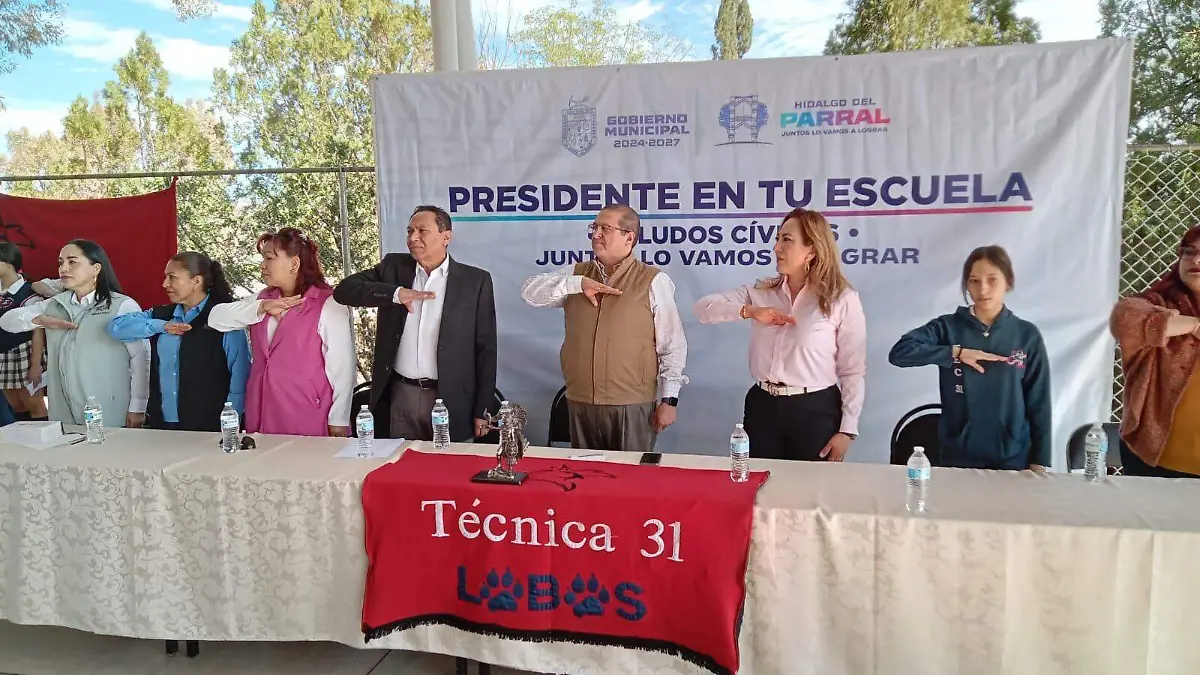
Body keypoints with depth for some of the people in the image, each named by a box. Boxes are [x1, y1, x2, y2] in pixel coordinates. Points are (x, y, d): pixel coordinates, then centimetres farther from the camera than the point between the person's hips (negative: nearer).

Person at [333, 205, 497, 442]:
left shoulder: (475, 281, -2)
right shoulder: (393, 267, 6)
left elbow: (485, 349, -1)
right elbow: (344, 290, -4)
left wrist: (481, 411, -3)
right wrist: (395, 293, -19)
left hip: (451, 399, -2)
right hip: (399, 396, 2)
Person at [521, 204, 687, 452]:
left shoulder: (653, 281, -4)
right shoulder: (576, 273, 10)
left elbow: (673, 345, -3)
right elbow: (531, 292, -1)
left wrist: (669, 399, -6)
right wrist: (577, 284, -13)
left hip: (632, 405, -4)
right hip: (579, 403, 4)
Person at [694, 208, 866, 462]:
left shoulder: (842, 300, -6)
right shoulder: (761, 292, 5)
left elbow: (853, 371, -4)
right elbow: (704, 307, -2)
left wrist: (847, 429, -8)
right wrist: (749, 311, -18)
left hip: (816, 411, -3)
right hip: (762, 407, 4)